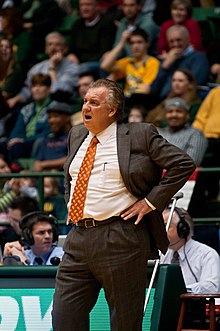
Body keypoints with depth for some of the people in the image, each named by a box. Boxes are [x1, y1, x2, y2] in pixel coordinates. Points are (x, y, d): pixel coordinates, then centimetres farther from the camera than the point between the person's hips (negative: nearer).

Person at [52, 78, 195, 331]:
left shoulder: (140, 135, -4)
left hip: (120, 240, -6)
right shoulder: (76, 136, 15)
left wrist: (150, 202, -9)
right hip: (78, 238, 6)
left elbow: (184, 164, -8)